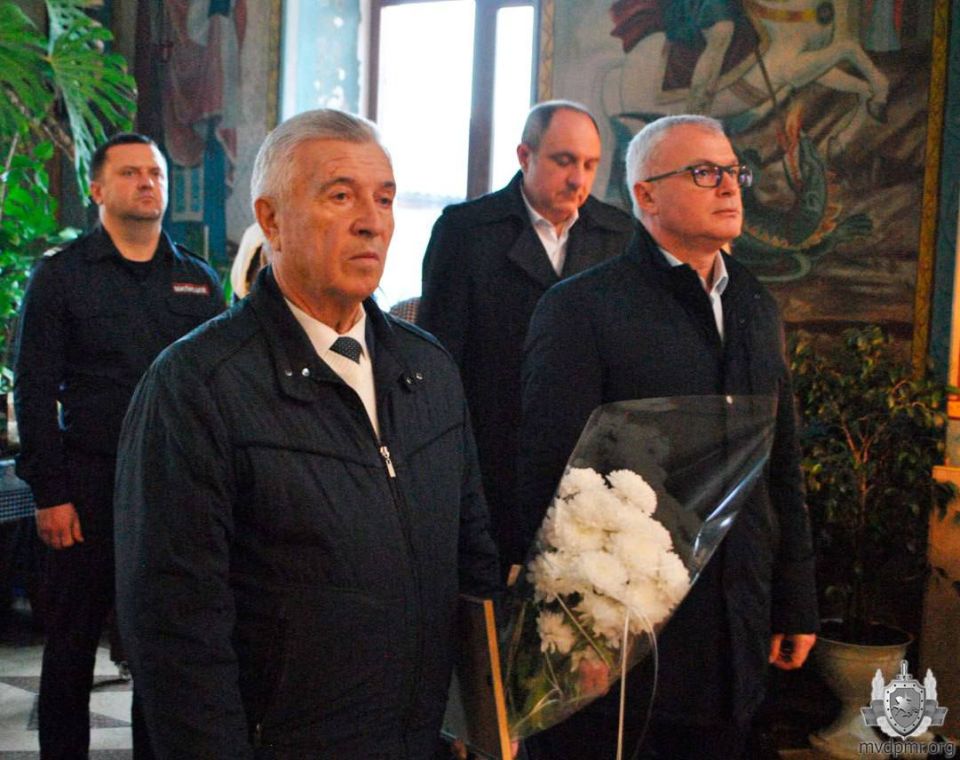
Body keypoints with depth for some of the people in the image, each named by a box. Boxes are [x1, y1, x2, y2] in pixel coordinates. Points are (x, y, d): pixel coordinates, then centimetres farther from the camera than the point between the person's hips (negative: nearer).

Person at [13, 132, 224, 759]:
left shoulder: (199, 280, 10)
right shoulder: (61, 275, 2)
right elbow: (34, 392, -2)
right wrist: (50, 494, -8)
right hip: (90, 487, -2)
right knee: (72, 641, 7)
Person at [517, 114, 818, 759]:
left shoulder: (757, 307, 11)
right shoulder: (580, 308, -10)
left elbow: (784, 464, 14)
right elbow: (549, 476, -13)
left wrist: (797, 605, 13)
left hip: (737, 641, 6)